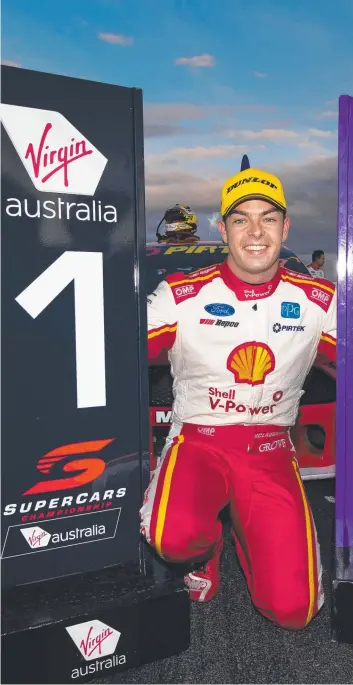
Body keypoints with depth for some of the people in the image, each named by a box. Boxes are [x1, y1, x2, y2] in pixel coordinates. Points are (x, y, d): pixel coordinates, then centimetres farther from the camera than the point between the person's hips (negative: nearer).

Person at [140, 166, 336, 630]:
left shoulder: (318, 299, 1)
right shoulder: (181, 294, -7)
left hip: (270, 451, 2)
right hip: (198, 440, -1)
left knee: (293, 609, -7)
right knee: (173, 537, -33)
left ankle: (243, 530, 26)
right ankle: (205, 547, 8)